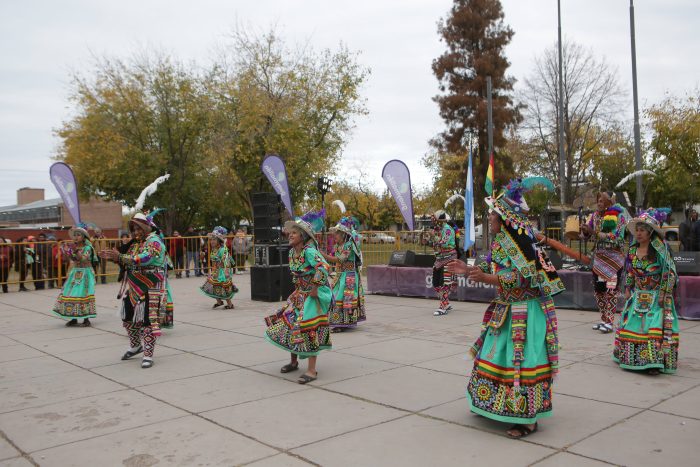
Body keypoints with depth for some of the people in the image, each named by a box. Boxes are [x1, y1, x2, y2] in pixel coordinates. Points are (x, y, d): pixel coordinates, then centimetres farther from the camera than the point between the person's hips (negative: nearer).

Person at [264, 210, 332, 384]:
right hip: (299, 295, 9)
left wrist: (315, 288, -28)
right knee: (289, 324, 13)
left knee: (308, 329, -10)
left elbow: (323, 267, -35)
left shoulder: (309, 251, -22)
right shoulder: (292, 252, 6)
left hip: (313, 295, -9)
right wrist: (298, 289, 17)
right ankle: (294, 361, 32)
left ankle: (312, 370, -3)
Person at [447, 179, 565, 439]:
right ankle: (495, 405, 30)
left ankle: (528, 418, 5)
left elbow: (523, 279, -25)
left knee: (520, 361, -6)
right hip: (505, 310, 10)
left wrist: (486, 278, -28)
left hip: (524, 313, -10)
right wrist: (468, 269, 10)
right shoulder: (502, 241, 9)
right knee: (497, 356, 16)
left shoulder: (519, 242, -19)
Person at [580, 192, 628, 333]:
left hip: (614, 257, -6)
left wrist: (594, 232, -23)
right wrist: (585, 230, -15)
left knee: (611, 290, -8)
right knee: (598, 288, 7)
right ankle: (603, 319, 19)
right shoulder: (595, 216, 9)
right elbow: (585, 236, 8)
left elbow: (615, 236, -18)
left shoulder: (619, 216, -7)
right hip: (598, 257, 6)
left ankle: (609, 322, -5)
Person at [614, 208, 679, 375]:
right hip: (638, 296, 5)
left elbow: (669, 273, -11)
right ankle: (631, 357, 18)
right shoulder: (632, 250, 5)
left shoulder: (660, 250, -12)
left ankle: (654, 361, -9)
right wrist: (627, 290, 11)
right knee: (632, 324, 5)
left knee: (655, 326, -12)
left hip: (655, 296, -5)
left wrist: (663, 294, -14)